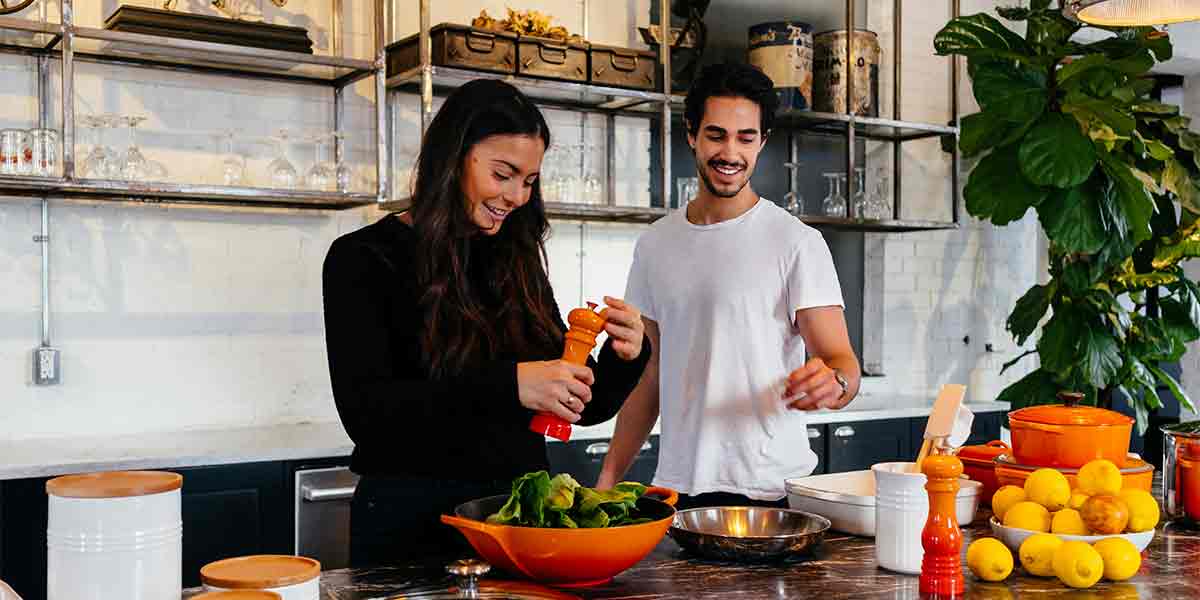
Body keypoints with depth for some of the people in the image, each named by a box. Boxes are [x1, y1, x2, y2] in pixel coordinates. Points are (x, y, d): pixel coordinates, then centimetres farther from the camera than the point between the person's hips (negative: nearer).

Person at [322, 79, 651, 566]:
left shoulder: (517, 262, 7)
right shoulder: (363, 259, -7)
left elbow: (583, 406, 10)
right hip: (414, 521, -4)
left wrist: (625, 356, -11)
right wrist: (506, 385, -29)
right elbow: (363, 411, -20)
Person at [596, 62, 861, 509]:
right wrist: (608, 479, 7)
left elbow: (842, 361, -10)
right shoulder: (655, 245, 8)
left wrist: (833, 383, -34)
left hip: (770, 490, -4)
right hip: (675, 487, 4)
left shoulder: (798, 243, -6)